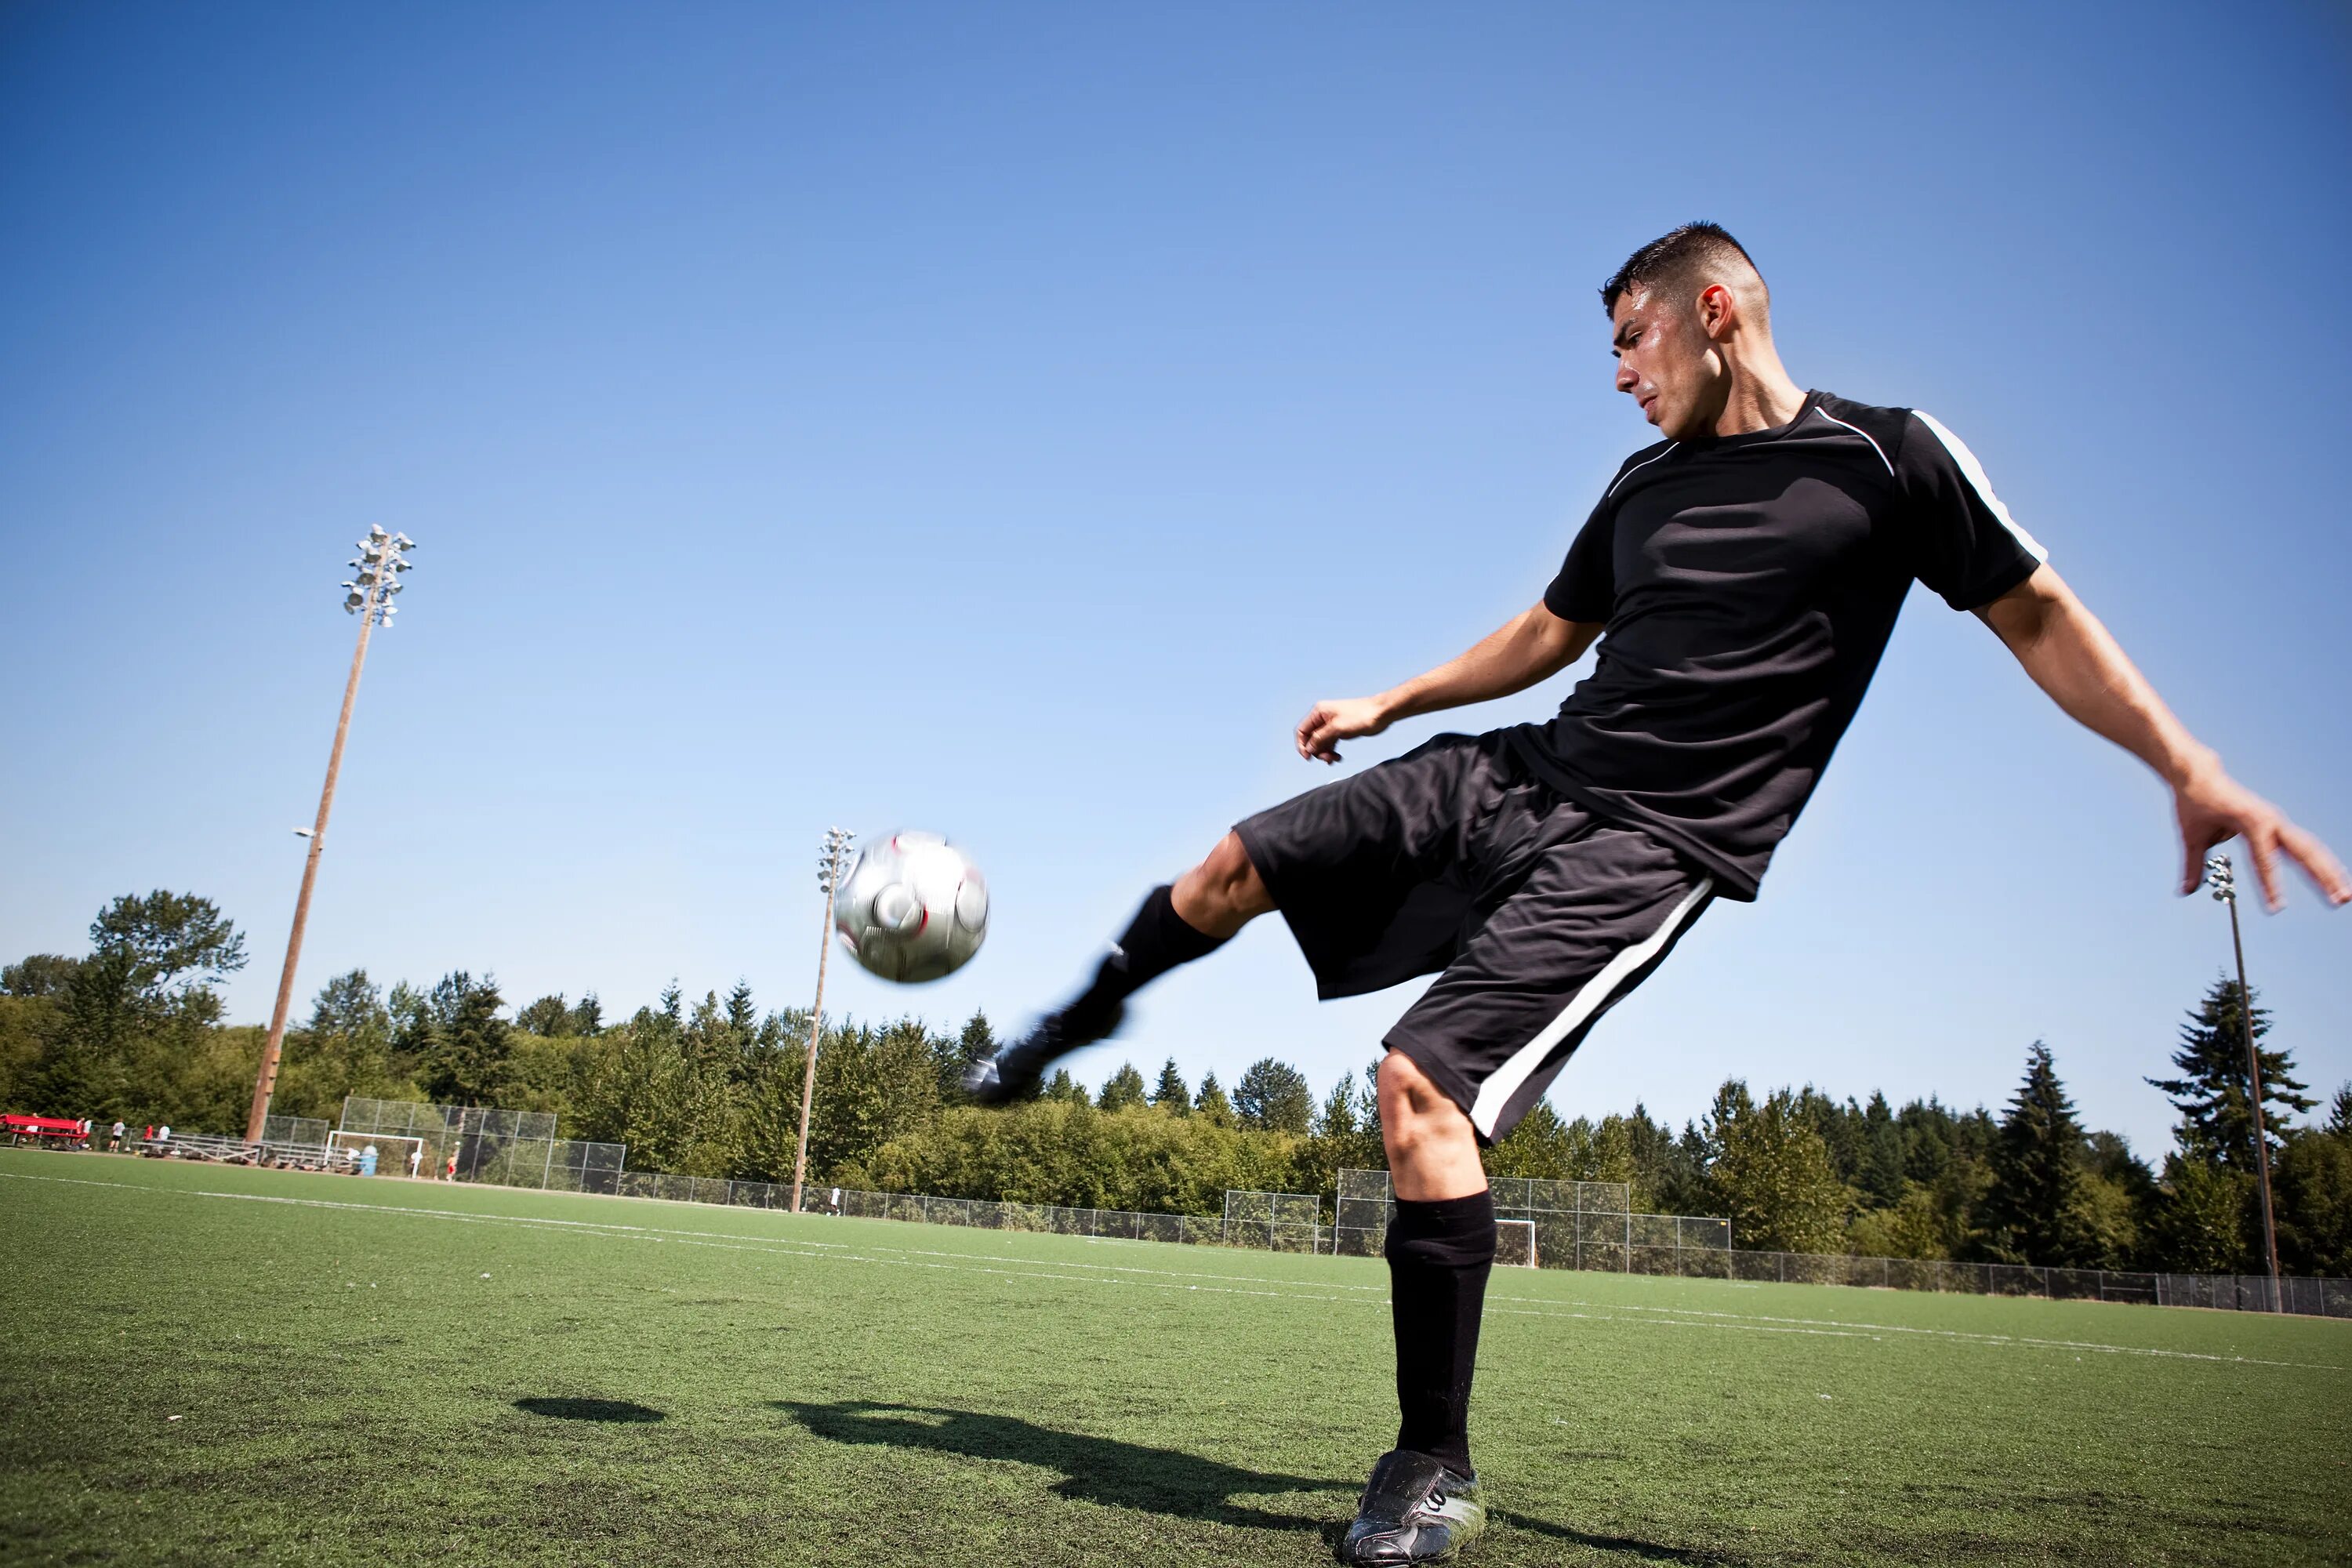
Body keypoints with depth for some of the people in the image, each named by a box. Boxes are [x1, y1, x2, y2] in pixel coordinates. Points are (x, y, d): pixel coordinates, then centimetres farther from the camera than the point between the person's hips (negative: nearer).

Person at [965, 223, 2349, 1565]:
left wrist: (2192, 769, -6)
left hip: (1647, 846, -7)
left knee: (1426, 1081, -23)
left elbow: (2038, 613, 3)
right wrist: (1390, 701, 28)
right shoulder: (1646, 483, 15)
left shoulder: (1890, 457, -2)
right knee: (1235, 865, 1)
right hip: (1520, 777, 7)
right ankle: (1065, 1034, 29)